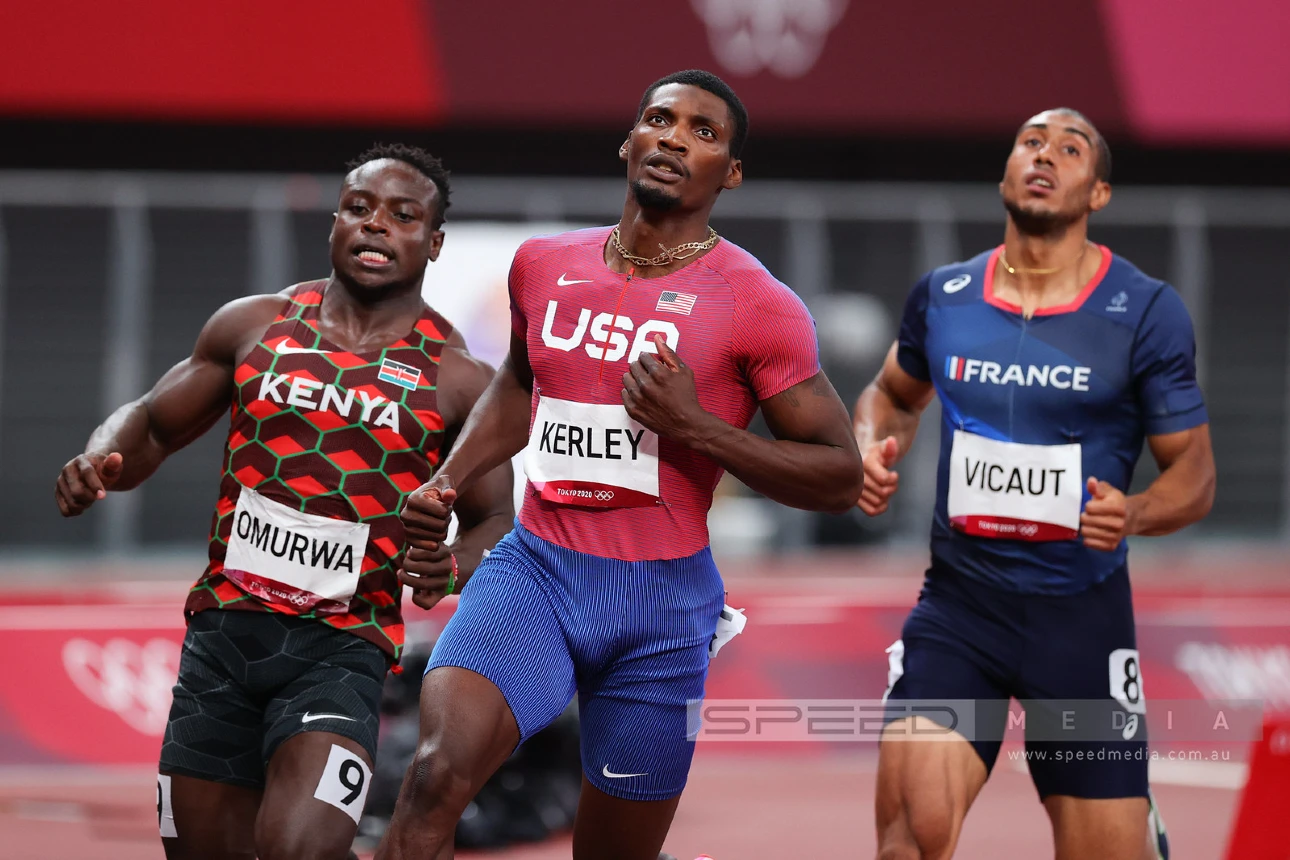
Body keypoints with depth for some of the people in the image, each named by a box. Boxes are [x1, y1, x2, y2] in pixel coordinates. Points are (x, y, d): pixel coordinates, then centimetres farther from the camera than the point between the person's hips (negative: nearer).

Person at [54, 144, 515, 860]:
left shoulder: (457, 380, 2)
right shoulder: (255, 327, 8)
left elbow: (495, 523, 10)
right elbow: (153, 424, 16)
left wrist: (452, 567, -14)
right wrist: (101, 462, -7)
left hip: (342, 647, -3)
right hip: (223, 631, 3)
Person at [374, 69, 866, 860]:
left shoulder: (758, 306, -6)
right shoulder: (544, 266, 8)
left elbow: (841, 476, -6)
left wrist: (695, 427, -16)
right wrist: (450, 482, 13)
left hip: (661, 601, -2)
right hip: (534, 569, 2)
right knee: (438, 774, -25)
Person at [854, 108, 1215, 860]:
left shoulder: (1146, 312, -5)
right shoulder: (943, 297, 4)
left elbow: (1196, 474, -1)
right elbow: (894, 394, 25)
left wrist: (1134, 514, -22)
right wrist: (874, 451, 2)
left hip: (1082, 614, -1)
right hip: (959, 602, 1)